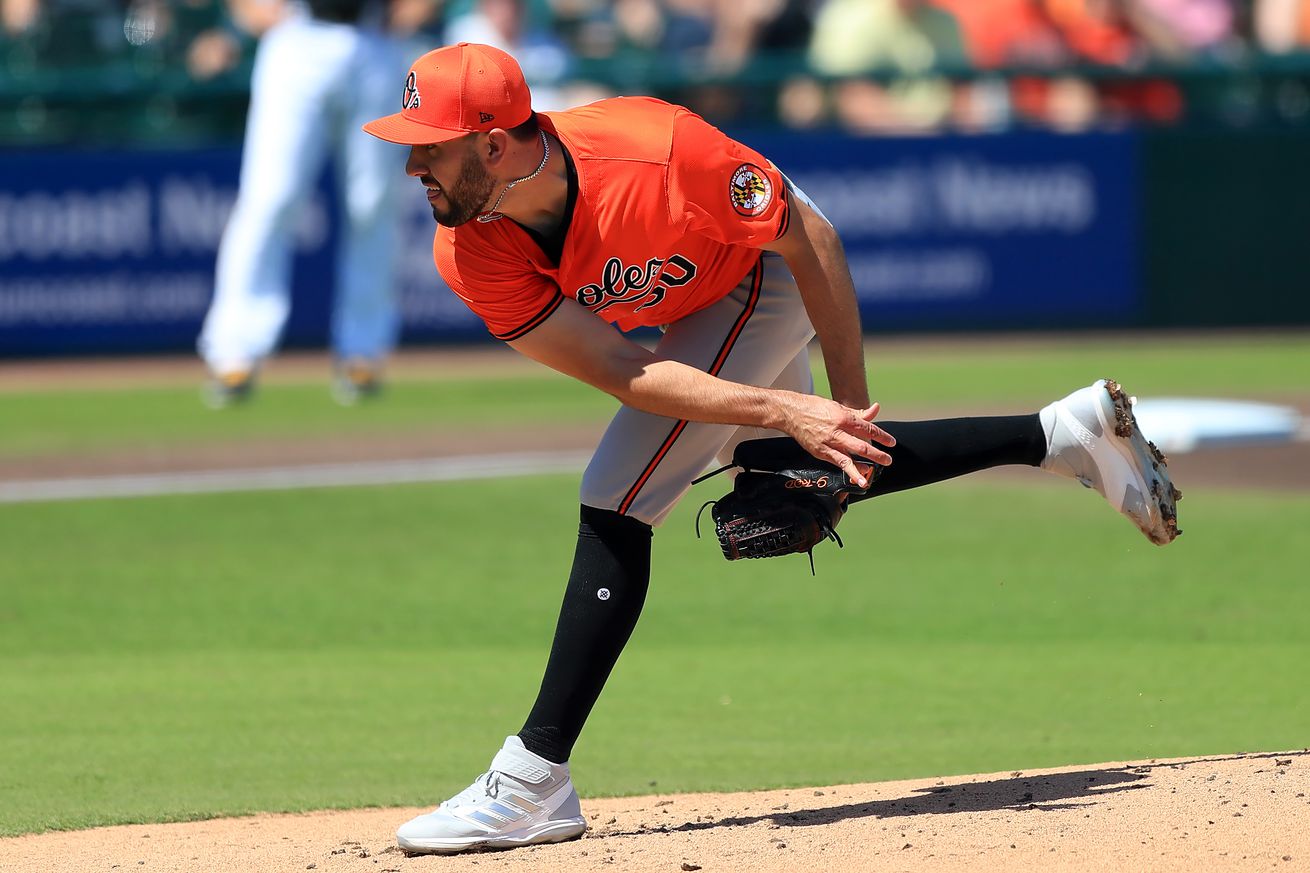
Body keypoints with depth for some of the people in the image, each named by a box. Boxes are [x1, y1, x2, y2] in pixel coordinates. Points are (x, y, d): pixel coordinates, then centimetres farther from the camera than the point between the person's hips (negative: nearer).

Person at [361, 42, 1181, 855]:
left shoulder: (655, 154, -40)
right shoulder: (471, 254, -27)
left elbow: (807, 238, -24)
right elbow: (622, 373, -29)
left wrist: (848, 405, -20)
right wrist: (784, 410, -40)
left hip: (769, 274, -6)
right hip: (696, 311, 6)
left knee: (616, 499, -18)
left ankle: (533, 784, -14)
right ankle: (1066, 433, 34)